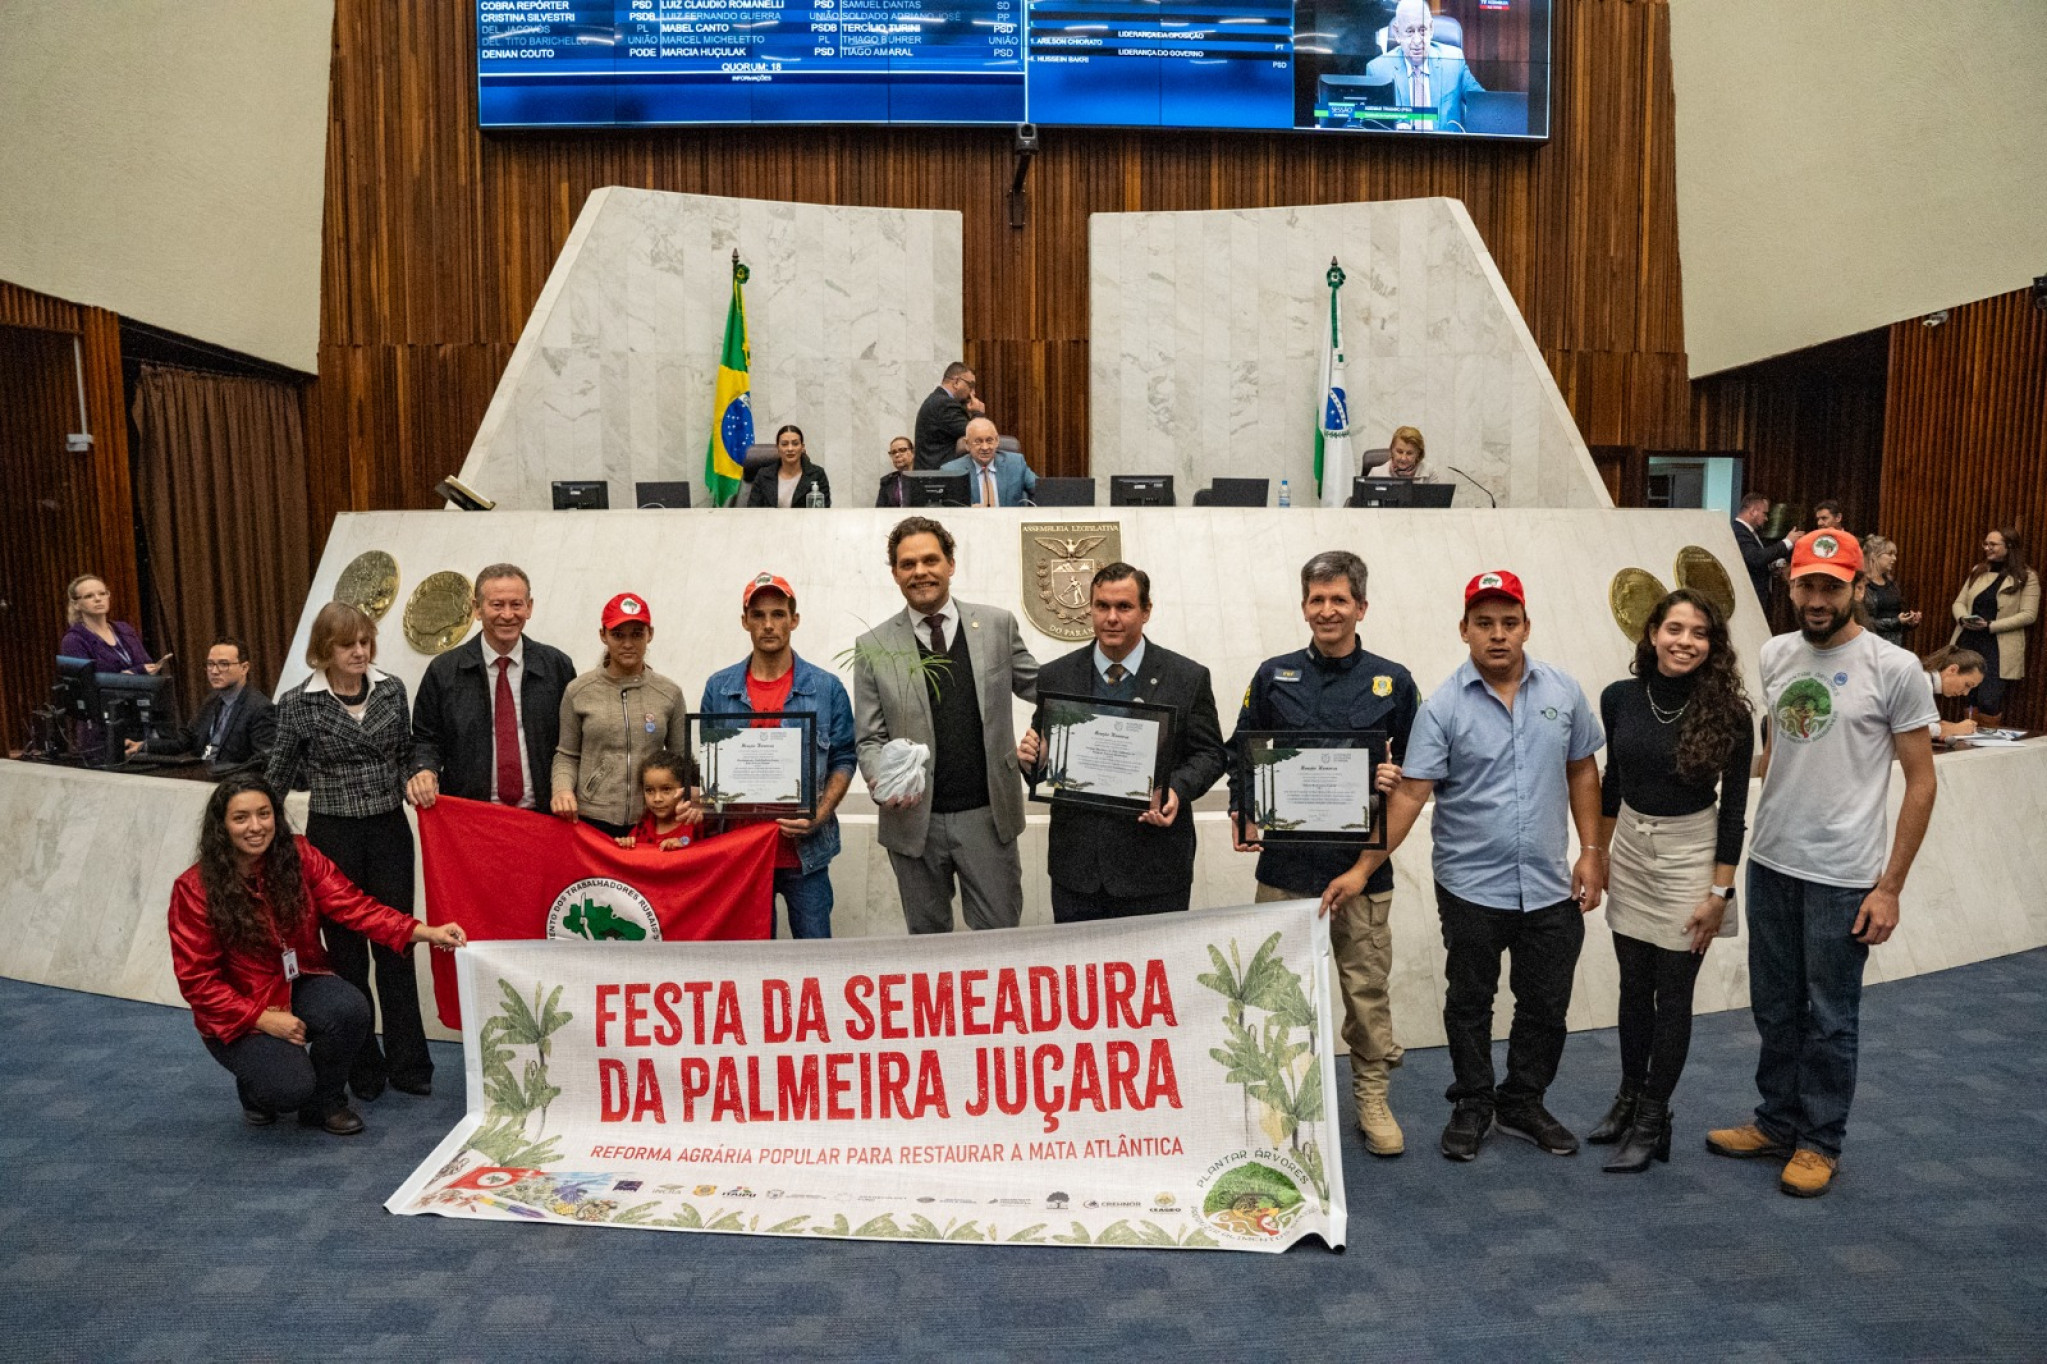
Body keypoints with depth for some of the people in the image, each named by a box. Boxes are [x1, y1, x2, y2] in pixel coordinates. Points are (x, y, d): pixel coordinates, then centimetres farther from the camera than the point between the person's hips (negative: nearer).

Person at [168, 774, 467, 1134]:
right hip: (236, 1016, -3)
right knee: (291, 1086, -26)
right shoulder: (194, 888, -14)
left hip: (300, 985, 3)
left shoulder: (299, 857, -6)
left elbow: (352, 905, -14)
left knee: (351, 1009, -30)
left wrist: (425, 933, -28)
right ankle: (255, 1089, 14)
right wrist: (263, 1018, -20)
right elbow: (196, 979, -11)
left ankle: (325, 1103, -1)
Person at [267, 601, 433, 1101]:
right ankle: (363, 1069, 20)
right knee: (347, 952, 8)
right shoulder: (298, 703, -7)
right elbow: (279, 777, 3)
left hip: (389, 831, 2)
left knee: (396, 947, 6)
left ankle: (408, 1065, 16)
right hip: (334, 836, -2)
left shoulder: (392, 689, 1)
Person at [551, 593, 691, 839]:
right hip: (592, 819, 0)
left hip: (652, 822, 1)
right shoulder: (578, 691, 3)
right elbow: (567, 755, 9)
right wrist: (562, 788, -10)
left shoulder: (670, 694, 4)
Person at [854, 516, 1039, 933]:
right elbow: (870, 739, 2)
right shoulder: (873, 647, 1)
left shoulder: (998, 625, 3)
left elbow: (1042, 689, 9)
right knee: (927, 939, 15)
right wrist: (883, 779, -19)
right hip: (914, 817, 0)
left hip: (988, 815, 0)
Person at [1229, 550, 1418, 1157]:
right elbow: (1241, 755, 9)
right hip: (1286, 858, 1)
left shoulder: (1392, 682, 4)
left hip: (1362, 861, 0)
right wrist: (1241, 813, -6)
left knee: (1367, 984, 6)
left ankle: (1372, 1097, 23)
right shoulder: (1273, 676, 5)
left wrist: (1397, 780, -12)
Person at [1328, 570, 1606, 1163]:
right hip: (1472, 887, -3)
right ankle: (1473, 1105, 31)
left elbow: (1582, 772, 9)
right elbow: (1410, 792, -13)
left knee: (1546, 1004, 13)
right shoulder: (1444, 706, -10)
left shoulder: (1563, 690, 1)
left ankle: (1523, 1104, 33)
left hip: (1550, 887, 3)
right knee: (1470, 1003, 12)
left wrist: (1591, 852, 4)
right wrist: (1363, 868, -19)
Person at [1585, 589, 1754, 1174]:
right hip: (1629, 850, 4)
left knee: (1672, 994, 5)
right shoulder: (1620, 698, -4)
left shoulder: (1728, 712, -14)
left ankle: (1652, 1120, 18)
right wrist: (1597, 854, 13)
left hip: (1690, 856, -4)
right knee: (1634, 985, 15)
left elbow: (1734, 807, -10)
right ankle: (1629, 1097, 31)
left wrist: (1720, 891, -11)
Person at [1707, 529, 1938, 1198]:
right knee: (1774, 1007, 17)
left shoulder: (1894, 668, -11)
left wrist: (1890, 886, -10)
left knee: (1830, 1018, 8)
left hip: (1843, 876, -5)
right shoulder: (1774, 655, 3)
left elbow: (1921, 781, -8)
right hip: (1770, 863, 5)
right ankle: (1778, 1123, 33)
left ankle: (1820, 1142, 25)